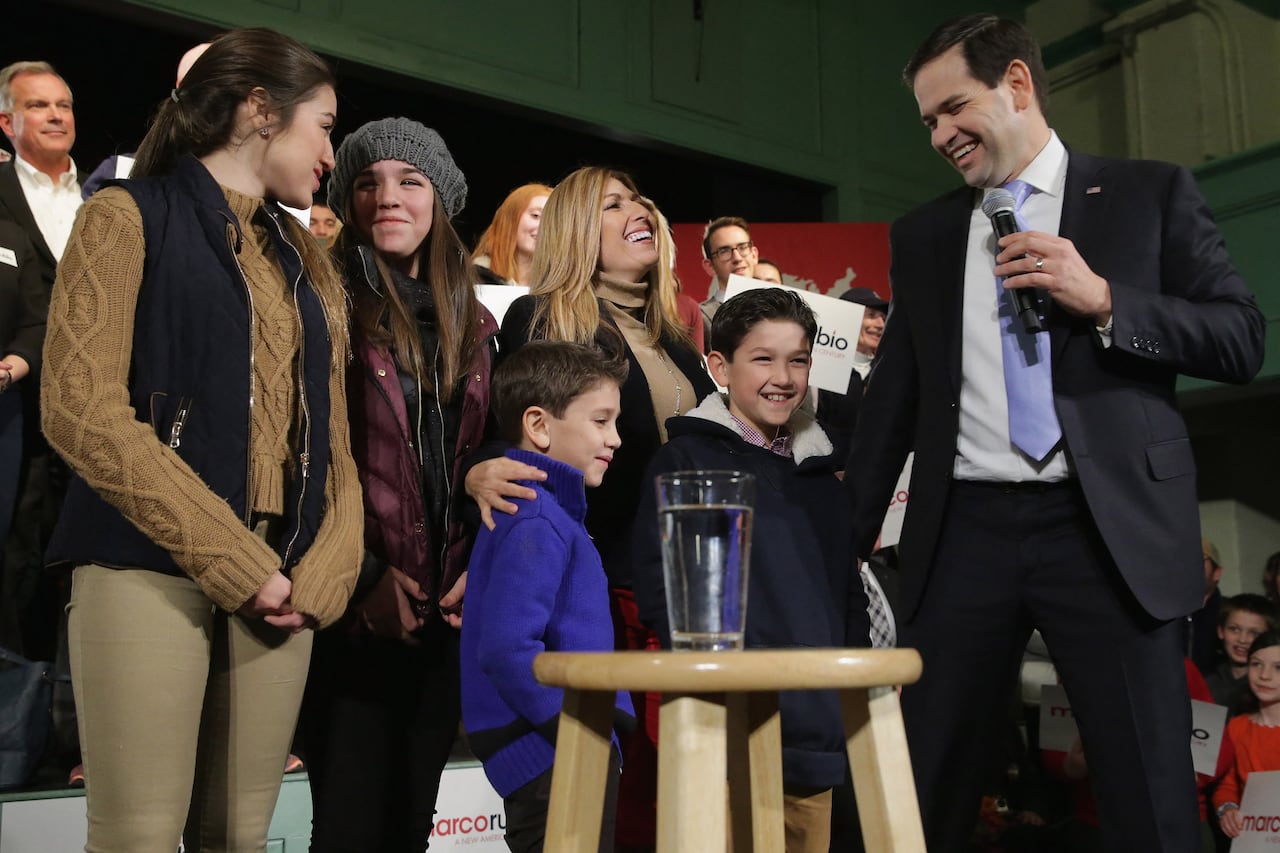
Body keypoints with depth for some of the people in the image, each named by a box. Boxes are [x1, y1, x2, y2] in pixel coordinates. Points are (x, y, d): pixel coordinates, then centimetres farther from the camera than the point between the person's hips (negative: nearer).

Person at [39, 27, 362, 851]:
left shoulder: (305, 257, 19)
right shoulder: (131, 214, 1)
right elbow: (81, 410, -10)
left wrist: (324, 569, -3)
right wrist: (234, 562, -13)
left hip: (281, 579, 5)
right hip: (151, 567, -5)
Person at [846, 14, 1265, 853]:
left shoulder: (1151, 193, 7)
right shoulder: (923, 234, 15)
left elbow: (1243, 340, 2)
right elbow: (895, 394, 16)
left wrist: (1103, 300, -12)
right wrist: (848, 537, 14)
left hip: (1109, 529, -2)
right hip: (966, 531, 3)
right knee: (922, 785, 4)